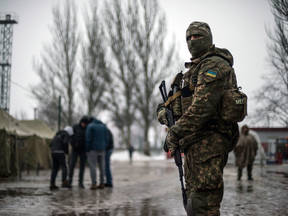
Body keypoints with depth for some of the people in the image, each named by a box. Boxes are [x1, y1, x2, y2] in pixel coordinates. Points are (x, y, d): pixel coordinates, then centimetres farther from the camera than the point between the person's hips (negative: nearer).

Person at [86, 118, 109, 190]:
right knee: (102, 167, 8)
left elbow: (88, 139, -11)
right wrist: (104, 148, 12)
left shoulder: (90, 126, -6)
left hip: (93, 150, -5)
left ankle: (94, 184, -7)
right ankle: (102, 183, 9)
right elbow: (107, 139, 8)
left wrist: (87, 149, -5)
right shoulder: (103, 126, 11)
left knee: (93, 167, -3)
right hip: (102, 149, 5)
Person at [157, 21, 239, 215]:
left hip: (208, 143, -11)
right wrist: (164, 109, 6)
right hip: (194, 143, 11)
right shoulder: (195, 68, 23)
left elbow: (202, 106, -21)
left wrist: (176, 132, -20)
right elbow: (182, 99, 28)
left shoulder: (214, 65, -10)